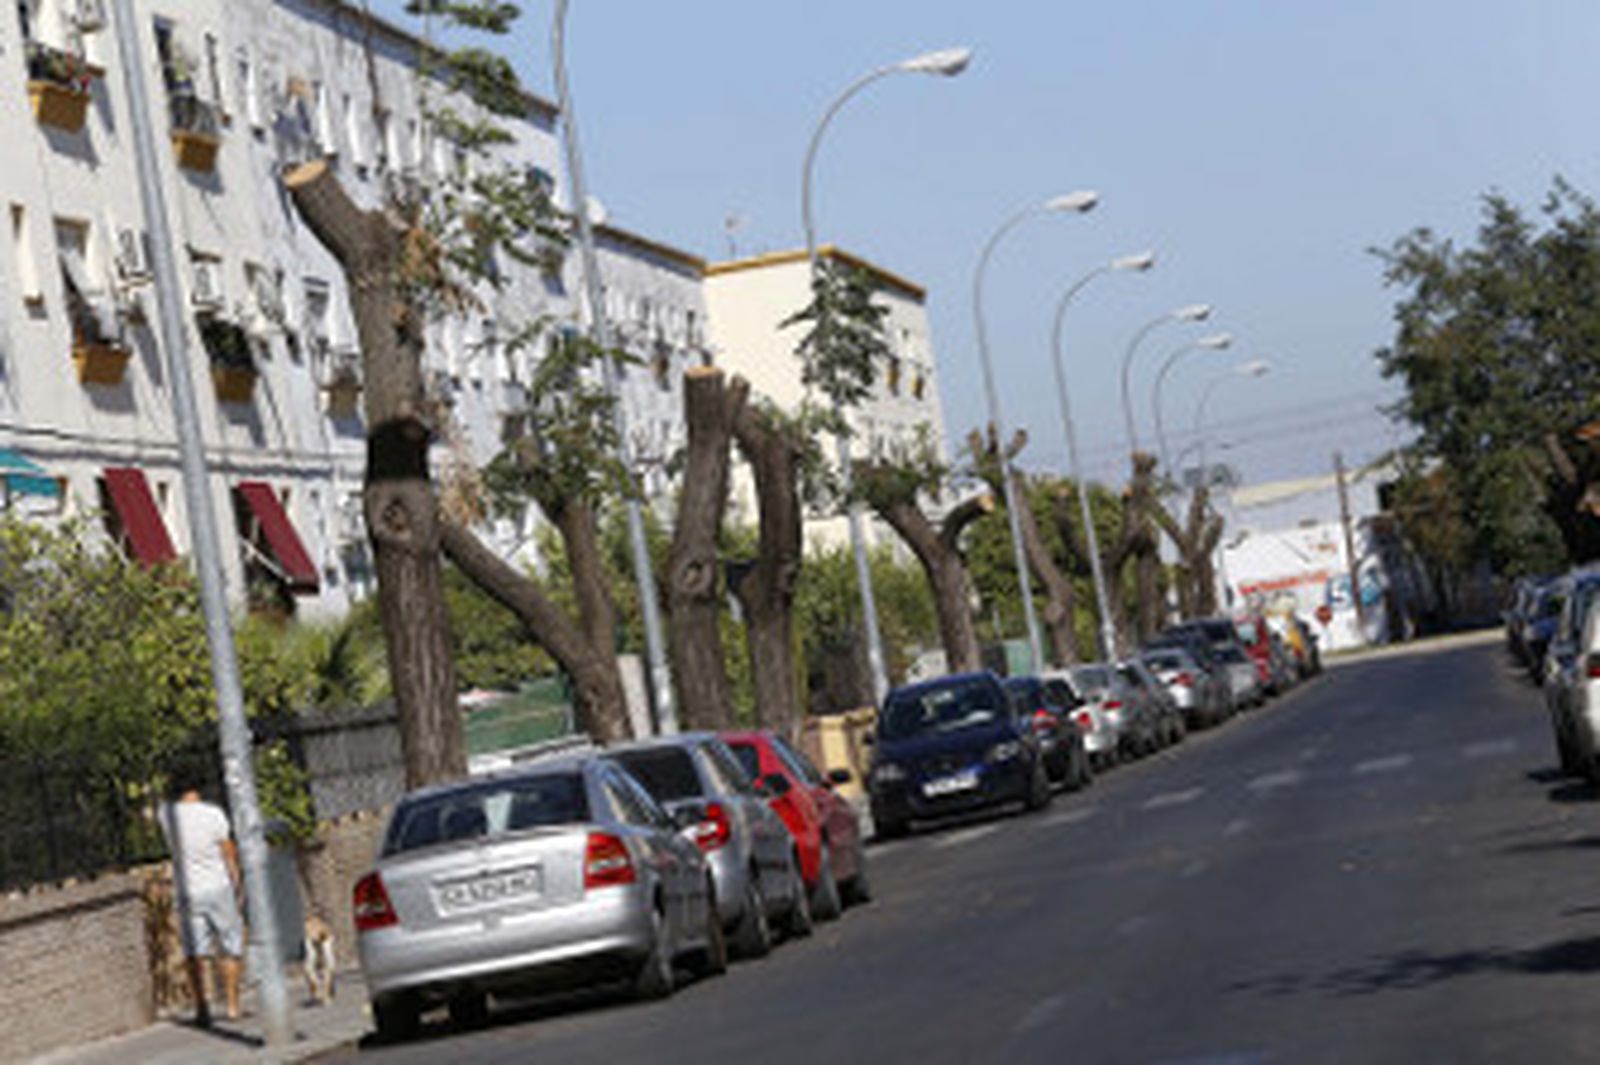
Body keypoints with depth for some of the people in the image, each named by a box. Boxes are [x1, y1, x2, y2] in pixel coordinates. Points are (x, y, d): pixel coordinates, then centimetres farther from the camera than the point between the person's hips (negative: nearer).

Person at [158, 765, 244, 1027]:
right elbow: (229, 852, -4)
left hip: (187, 892, 1)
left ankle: (201, 1008, -6)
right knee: (229, 948, 11)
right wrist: (236, 880, 9)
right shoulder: (213, 813, -10)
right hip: (218, 888, -1)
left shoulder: (167, 814, -3)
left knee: (194, 952, 2)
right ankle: (232, 1005, 14)